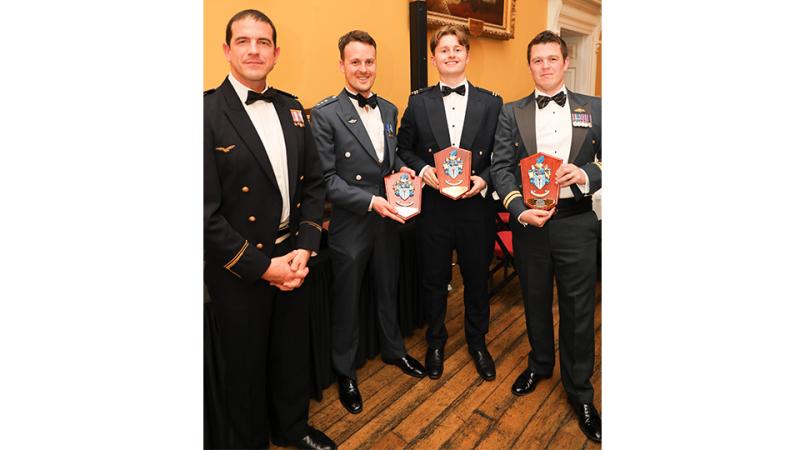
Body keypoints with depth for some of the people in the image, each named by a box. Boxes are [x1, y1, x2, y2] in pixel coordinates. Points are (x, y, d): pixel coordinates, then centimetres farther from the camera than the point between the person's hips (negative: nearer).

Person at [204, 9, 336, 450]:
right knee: (246, 364, 15)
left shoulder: (292, 109, 5)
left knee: (294, 352, 21)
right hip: (238, 269, -5)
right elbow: (205, 211, -17)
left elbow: (313, 183, 6)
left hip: (292, 258, 5)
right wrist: (262, 266, -16)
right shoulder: (207, 112, -13)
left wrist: (304, 248, -5)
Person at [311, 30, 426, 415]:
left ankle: (393, 350, 46)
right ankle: (344, 371, 34)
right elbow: (326, 178, -16)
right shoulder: (324, 114, -13)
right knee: (346, 300, 12)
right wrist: (370, 202, -24)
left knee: (388, 290, 22)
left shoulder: (389, 110, 6)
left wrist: (403, 168, -4)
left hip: (388, 219, 6)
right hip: (350, 224, -5)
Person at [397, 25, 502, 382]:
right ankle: (435, 343, 37)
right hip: (433, 208, 0)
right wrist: (423, 169, -13)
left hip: (476, 206, 1)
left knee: (477, 279, 15)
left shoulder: (491, 103, 2)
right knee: (433, 280, 13)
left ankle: (477, 342, 39)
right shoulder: (418, 102, 2)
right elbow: (403, 148, 5)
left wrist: (484, 179, -14)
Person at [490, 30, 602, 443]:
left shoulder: (594, 109, 5)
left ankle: (580, 391, 27)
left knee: (579, 308, 7)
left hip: (577, 221, 0)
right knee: (535, 301, 16)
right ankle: (540, 363, 41)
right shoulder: (511, 113, 4)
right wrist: (521, 210, -17)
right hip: (529, 221, 1)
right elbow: (501, 168, -3)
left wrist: (586, 174, -18)